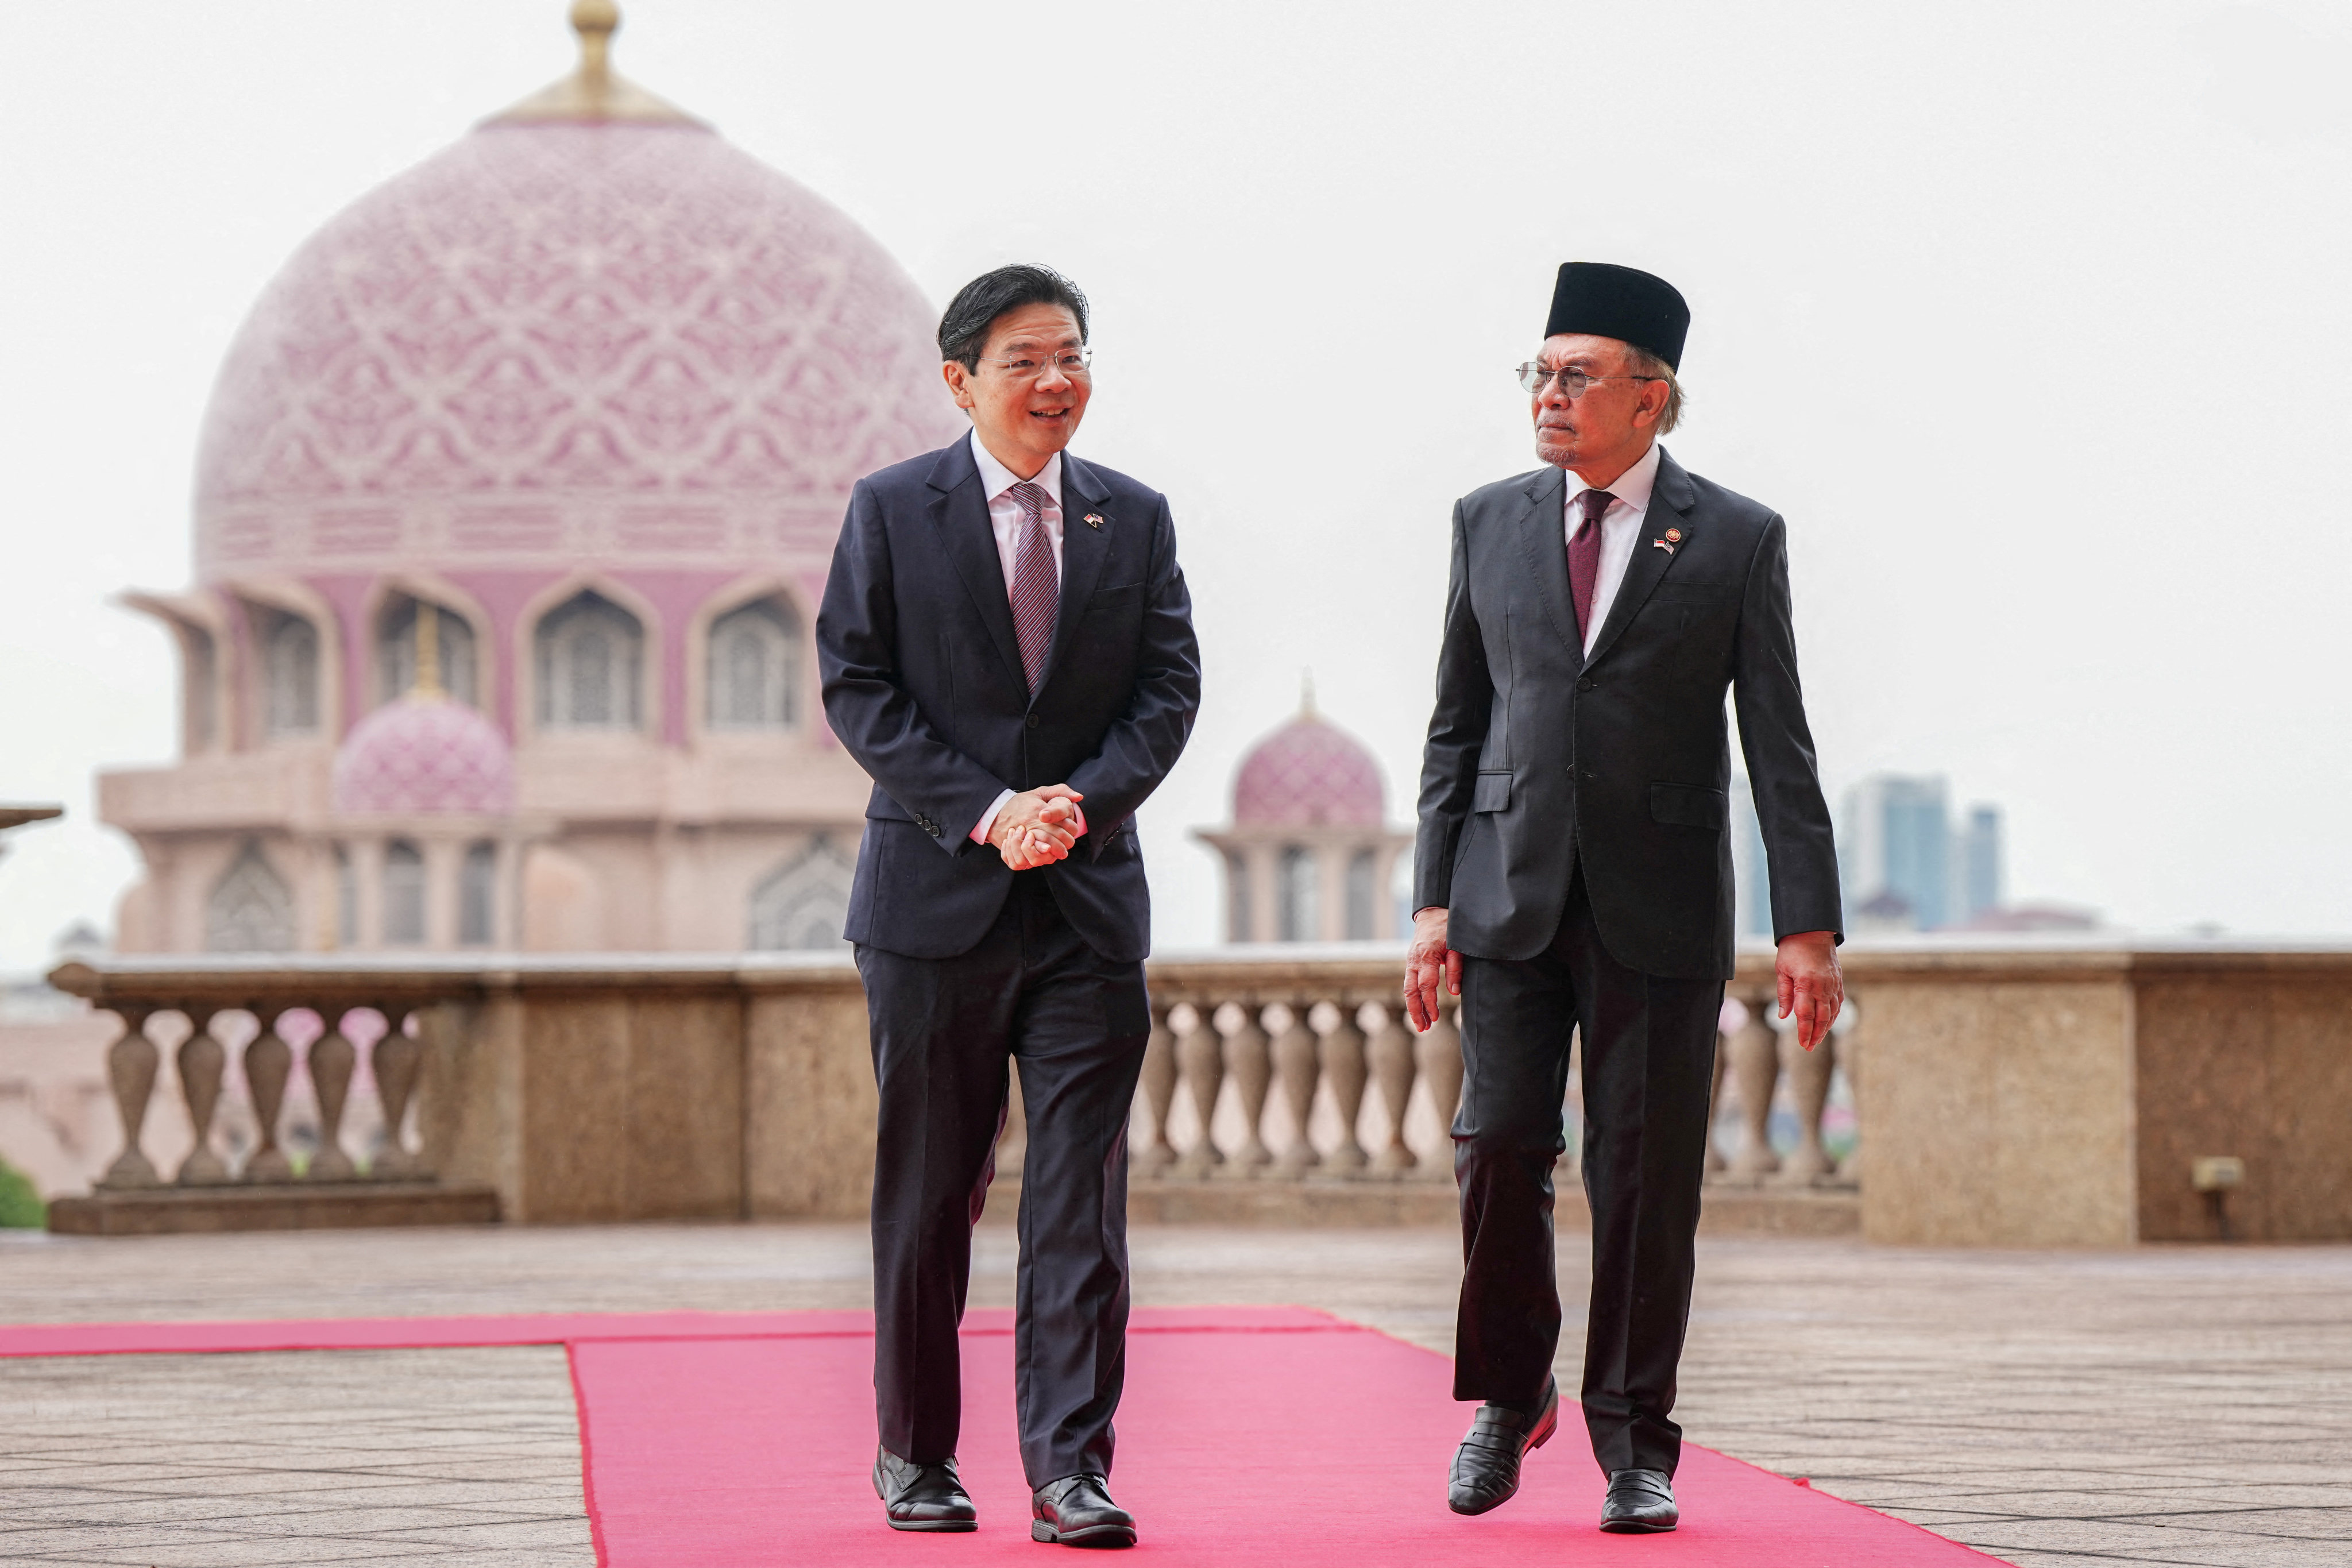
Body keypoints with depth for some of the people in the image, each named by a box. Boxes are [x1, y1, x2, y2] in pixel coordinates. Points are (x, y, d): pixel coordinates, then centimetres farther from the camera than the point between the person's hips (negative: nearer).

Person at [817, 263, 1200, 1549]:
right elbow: (856, 686, -4)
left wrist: (1081, 798, -12)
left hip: (1090, 898, 2)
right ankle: (915, 1455, 19)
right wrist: (986, 811, -14)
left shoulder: (1135, 518, 9)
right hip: (937, 891, -2)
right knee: (928, 1191, 6)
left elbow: (1170, 687, 5)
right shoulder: (893, 511, 1)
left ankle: (1070, 1470, -3)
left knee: (1083, 1194, -4)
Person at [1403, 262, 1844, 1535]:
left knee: (1647, 1177, 0)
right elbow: (1456, 724, 11)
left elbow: (1779, 746, -1)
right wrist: (1434, 899, 3)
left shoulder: (1737, 540, 1)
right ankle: (1509, 1396, 17)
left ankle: (1634, 1441, 11)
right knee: (1499, 1149, -4)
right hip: (1512, 893, 2)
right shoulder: (1489, 522, 9)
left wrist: (1808, 925, -7)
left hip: (1662, 905, -2)